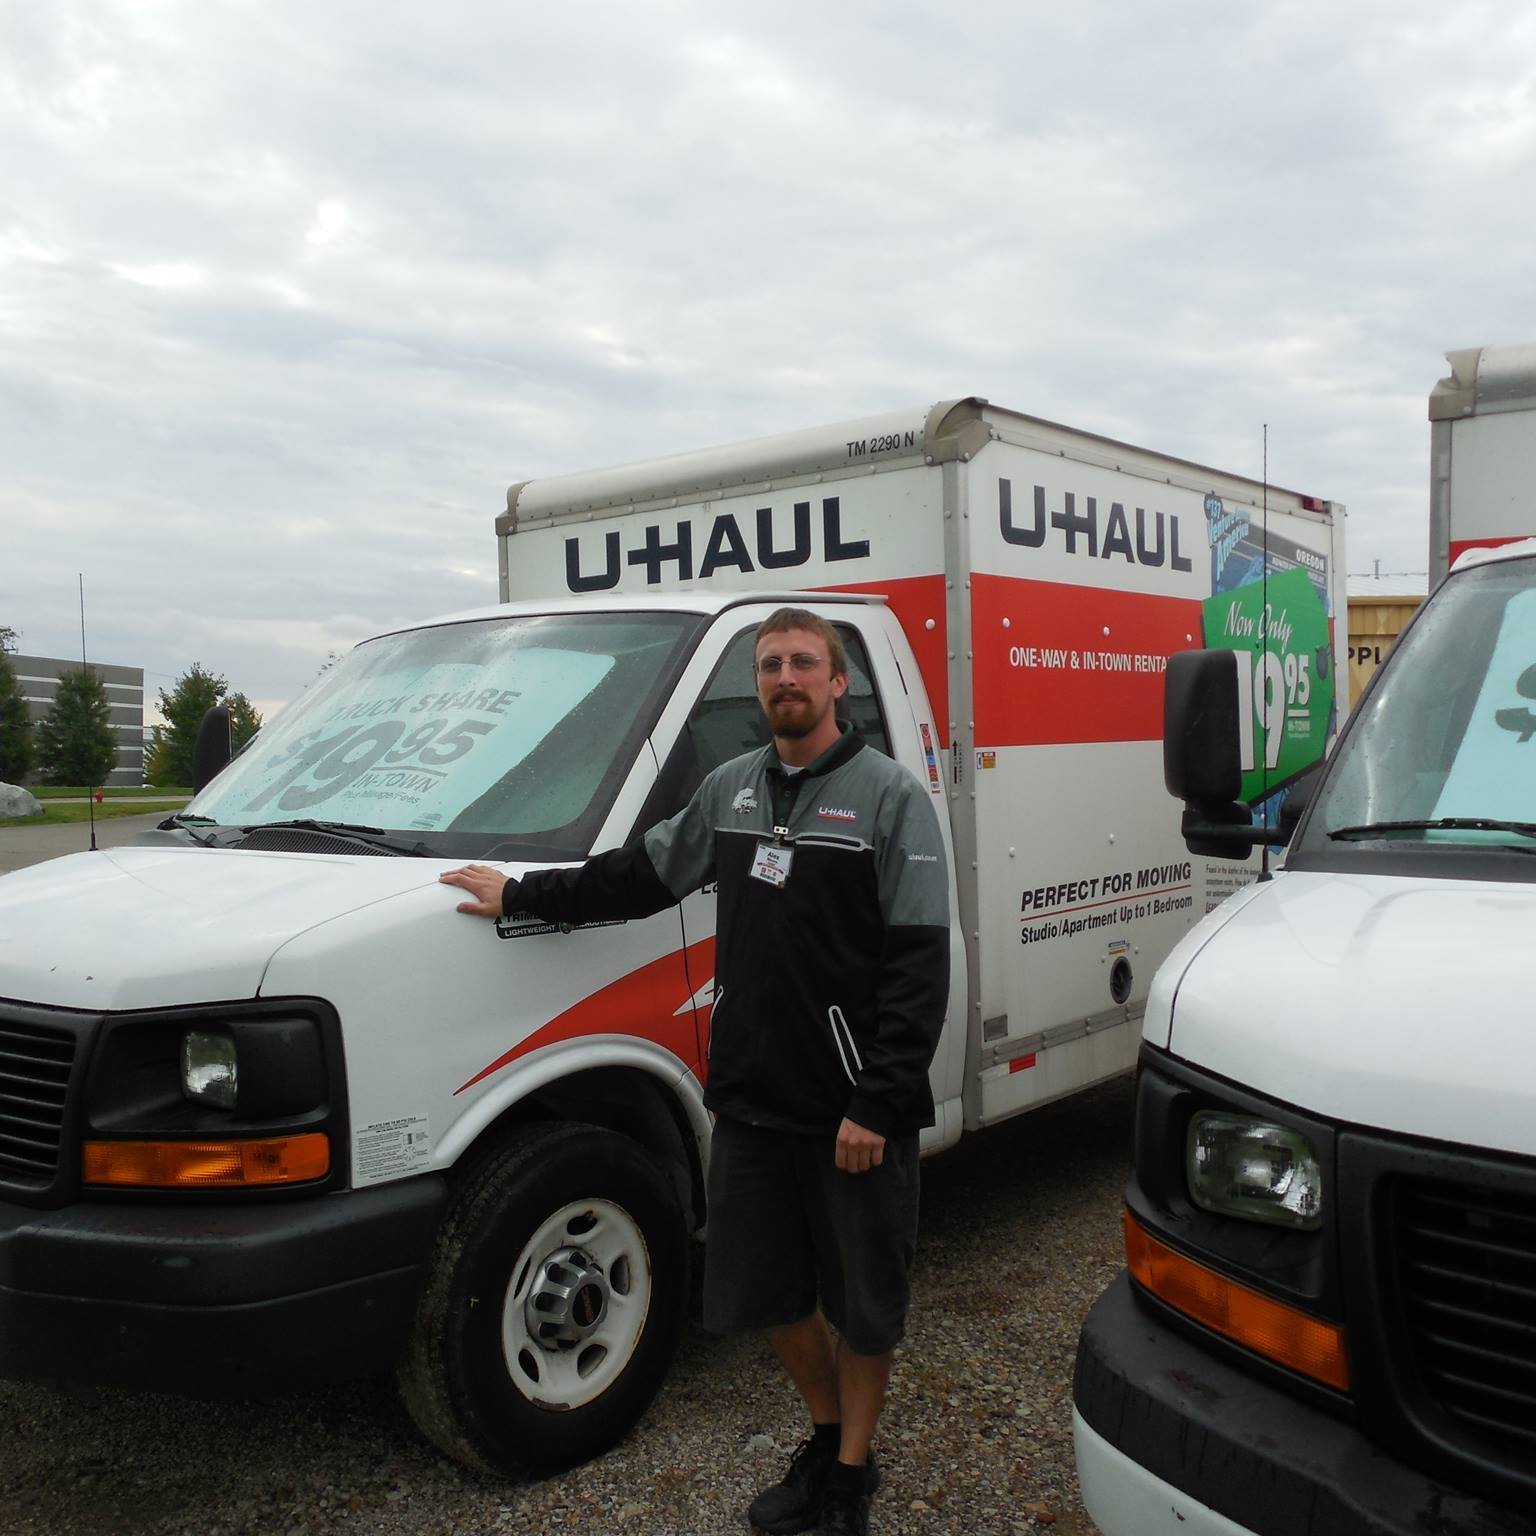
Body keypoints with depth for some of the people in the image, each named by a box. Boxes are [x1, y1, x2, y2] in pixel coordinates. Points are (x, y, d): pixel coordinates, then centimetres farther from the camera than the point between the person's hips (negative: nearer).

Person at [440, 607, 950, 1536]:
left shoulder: (890, 796, -9)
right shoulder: (732, 789, 9)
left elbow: (921, 965, -14)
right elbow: (642, 874, 20)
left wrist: (878, 1104, -20)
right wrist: (522, 893, 20)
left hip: (855, 1109, -5)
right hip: (750, 1100, 6)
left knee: (861, 1303, 10)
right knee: (765, 1291, 16)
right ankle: (824, 1442, 40)